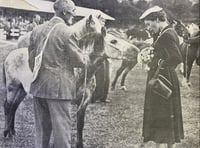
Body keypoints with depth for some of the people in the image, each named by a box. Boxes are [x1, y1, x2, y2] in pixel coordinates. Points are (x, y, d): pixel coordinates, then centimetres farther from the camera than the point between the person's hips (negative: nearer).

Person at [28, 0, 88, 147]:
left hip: (39, 86, 6)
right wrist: (86, 57, 13)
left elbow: (31, 59, 12)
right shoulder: (66, 32, -13)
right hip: (59, 87, -6)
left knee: (41, 128, 16)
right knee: (61, 128, 3)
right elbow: (79, 61, -9)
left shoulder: (37, 30, 5)